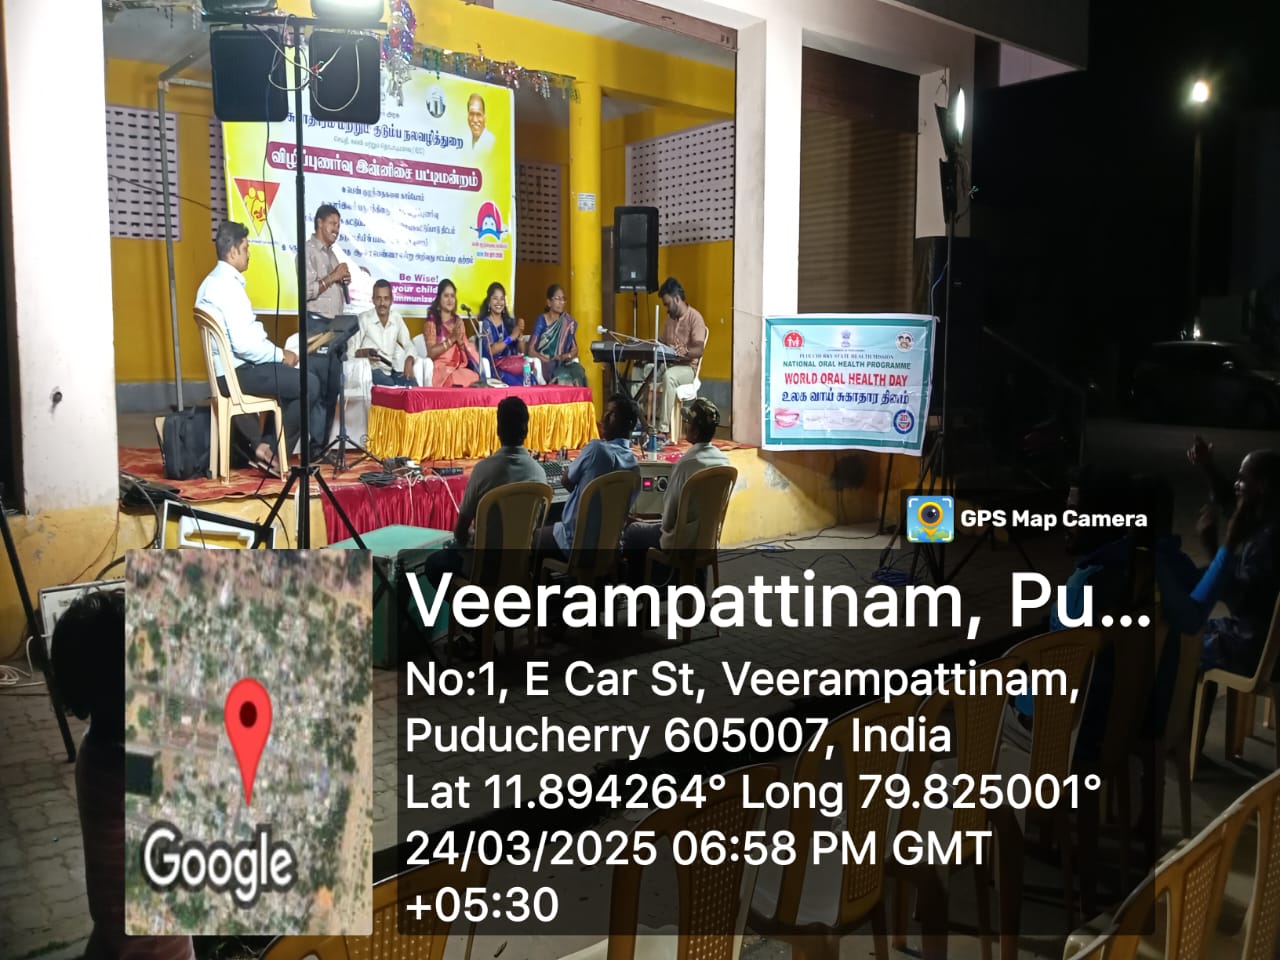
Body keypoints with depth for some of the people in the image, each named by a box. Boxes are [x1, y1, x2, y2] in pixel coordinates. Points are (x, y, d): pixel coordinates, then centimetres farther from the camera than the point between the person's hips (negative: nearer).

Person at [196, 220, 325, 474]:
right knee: (309, 384, -11)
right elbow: (243, 344, -25)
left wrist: (277, 353, 6)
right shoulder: (227, 285, -19)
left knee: (297, 378, 18)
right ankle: (271, 450, -2)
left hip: (231, 367, 11)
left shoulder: (214, 282, 13)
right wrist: (280, 355, -12)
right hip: (238, 372, -11)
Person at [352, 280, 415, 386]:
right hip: (373, 369, -4)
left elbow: (408, 344, 11)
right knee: (390, 387, -33)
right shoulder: (364, 319, -5)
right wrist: (364, 353, -27)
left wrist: (409, 362, -9)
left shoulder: (396, 317, 10)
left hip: (392, 370, 4)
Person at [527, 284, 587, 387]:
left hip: (563, 364, 3)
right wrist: (550, 361, -20)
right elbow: (530, 350, -6)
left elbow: (575, 349, 11)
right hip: (544, 365, -3)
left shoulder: (569, 322, 11)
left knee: (579, 372, -30)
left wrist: (568, 356, -12)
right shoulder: (541, 321, 0)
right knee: (563, 377, -34)